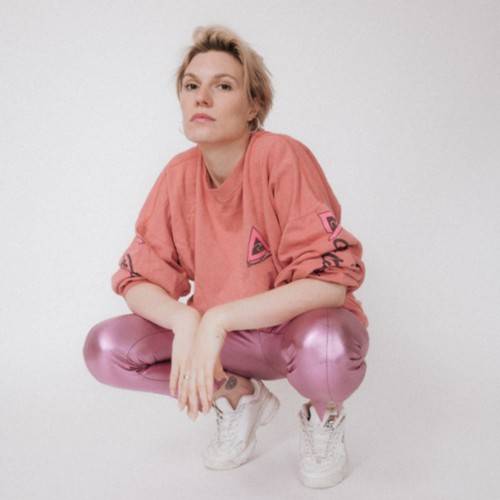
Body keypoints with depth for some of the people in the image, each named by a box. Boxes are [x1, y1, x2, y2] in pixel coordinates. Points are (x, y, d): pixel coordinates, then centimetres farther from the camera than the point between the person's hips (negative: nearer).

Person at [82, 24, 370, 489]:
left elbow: (329, 281, -28)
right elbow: (140, 278, -6)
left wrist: (217, 320, -34)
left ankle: (323, 415, -1)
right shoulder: (179, 174, -7)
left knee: (325, 348, -40)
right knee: (105, 348, -16)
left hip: (296, 326, -4)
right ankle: (239, 397, 8)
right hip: (222, 336, 5)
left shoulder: (282, 158, -22)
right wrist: (186, 323, -28)